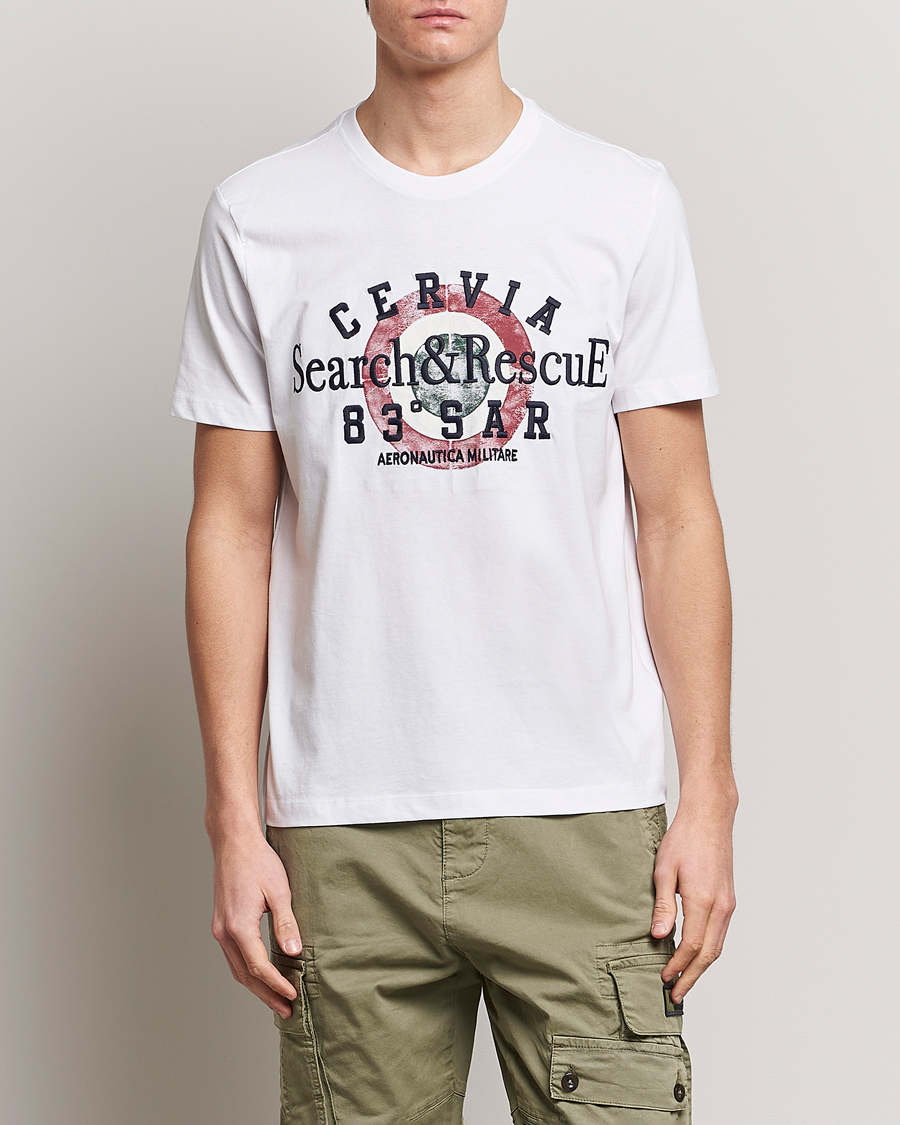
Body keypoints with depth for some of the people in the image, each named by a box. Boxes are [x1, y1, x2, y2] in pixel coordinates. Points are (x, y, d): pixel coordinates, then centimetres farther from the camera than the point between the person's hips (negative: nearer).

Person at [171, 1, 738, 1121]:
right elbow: (231, 527, 5)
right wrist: (234, 818, 0)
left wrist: (708, 794, -1)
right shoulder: (258, 219, 4)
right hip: (345, 828, 0)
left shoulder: (628, 203, 4)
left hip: (584, 817, 0)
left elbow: (676, 516, 4)